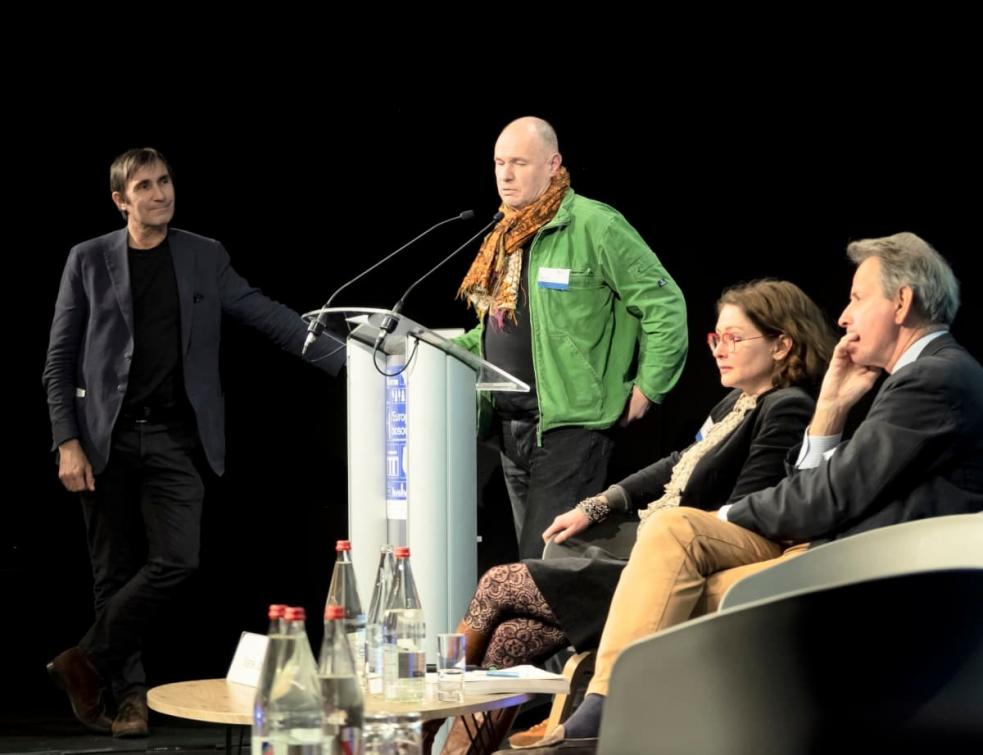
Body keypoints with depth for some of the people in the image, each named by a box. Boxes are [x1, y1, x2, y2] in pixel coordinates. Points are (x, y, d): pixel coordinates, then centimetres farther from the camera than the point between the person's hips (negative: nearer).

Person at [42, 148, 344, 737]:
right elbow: (60, 361, 4)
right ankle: (130, 693, 14)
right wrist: (68, 443, -5)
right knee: (116, 572, 2)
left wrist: (347, 357, -6)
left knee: (177, 560, -11)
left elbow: (268, 316, 5)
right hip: (107, 439, -1)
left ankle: (87, 662, 3)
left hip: (175, 439, 1)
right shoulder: (89, 260, 3)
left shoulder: (206, 258, 7)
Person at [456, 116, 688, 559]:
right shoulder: (506, 236, 16)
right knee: (531, 558, 12)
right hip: (509, 424, 9)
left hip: (567, 426, -9)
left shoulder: (594, 227, -10)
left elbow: (665, 305, -11)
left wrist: (647, 389, -11)